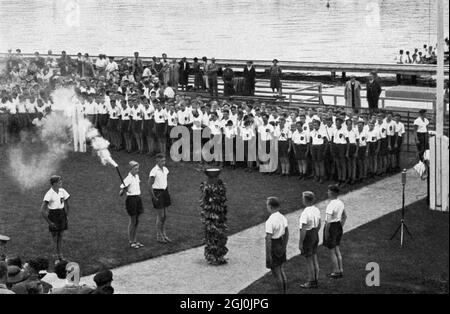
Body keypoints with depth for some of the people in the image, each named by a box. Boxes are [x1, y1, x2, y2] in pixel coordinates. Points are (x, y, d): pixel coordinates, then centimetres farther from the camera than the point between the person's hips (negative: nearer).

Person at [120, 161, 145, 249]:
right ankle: (131, 242, 7)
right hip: (131, 199, -7)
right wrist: (124, 190, -36)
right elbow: (121, 190, -16)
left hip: (138, 198, 7)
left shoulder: (137, 176, 7)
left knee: (137, 221, 11)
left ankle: (135, 241, 19)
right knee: (132, 221, -2)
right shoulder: (128, 178, -15)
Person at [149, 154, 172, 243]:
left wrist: (167, 191, 16)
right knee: (160, 216, -3)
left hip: (164, 192, 7)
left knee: (165, 215, 12)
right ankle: (159, 236, 8)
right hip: (157, 193, -7)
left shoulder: (165, 169, 7)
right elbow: (149, 185, -16)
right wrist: (154, 197, -17)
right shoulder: (154, 171, -16)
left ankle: (164, 235, 22)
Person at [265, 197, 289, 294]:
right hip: (281, 245, 8)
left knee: (276, 272, 7)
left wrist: (268, 255, -19)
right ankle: (285, 291, 29)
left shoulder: (270, 221, -25)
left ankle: (282, 292, 16)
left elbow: (268, 239, -24)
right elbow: (287, 234, 9)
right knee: (281, 270, 22)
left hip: (273, 247, -8)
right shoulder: (283, 218, 0)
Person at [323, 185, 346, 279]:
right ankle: (341, 270, 26)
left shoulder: (330, 205, -24)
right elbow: (345, 216, 14)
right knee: (337, 249, 20)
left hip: (331, 227, -8)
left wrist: (326, 232, -17)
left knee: (332, 251, 6)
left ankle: (336, 272, 15)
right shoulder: (340, 203, 3)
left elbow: (328, 221, -26)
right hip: (338, 226, 8)